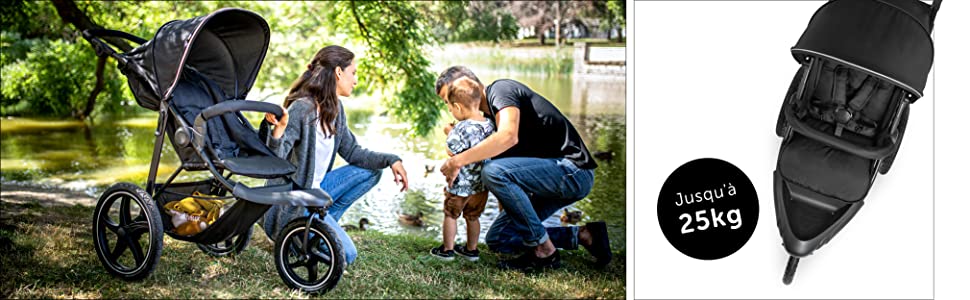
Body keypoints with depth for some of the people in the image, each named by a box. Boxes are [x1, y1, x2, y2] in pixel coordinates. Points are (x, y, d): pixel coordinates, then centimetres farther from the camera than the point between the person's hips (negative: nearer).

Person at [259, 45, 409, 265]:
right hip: (292, 202, -9)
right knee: (345, 255, -15)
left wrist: (390, 160, -1)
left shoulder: (335, 109, 4)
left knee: (370, 172, 7)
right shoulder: (302, 109, -23)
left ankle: (323, 225, 7)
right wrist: (278, 130, -47)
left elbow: (352, 152, 12)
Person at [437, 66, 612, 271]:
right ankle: (582, 235, 9)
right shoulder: (489, 117, 19)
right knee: (497, 240, 7)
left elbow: (508, 136, -29)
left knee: (494, 172, -29)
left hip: (572, 170, -10)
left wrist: (459, 161, -25)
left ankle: (544, 251, -16)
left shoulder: (501, 89, -11)